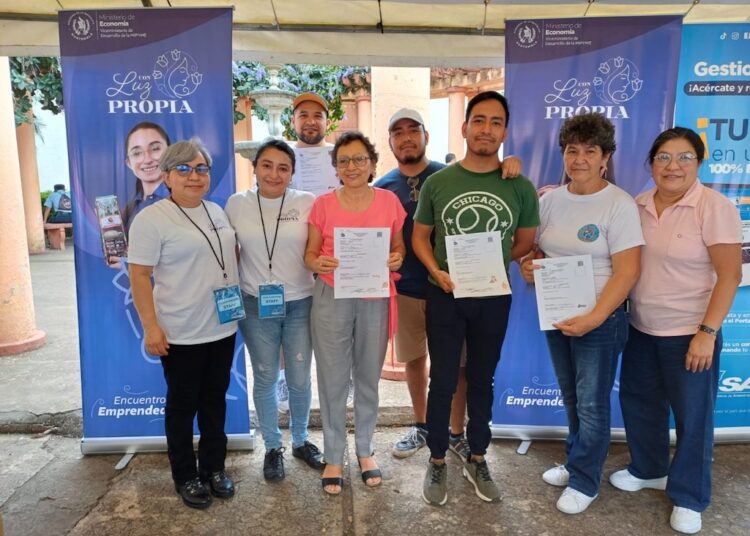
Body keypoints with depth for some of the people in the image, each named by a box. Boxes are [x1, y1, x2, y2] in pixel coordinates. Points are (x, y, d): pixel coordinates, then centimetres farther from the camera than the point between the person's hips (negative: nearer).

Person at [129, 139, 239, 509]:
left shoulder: (217, 212, 9)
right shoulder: (151, 219, -11)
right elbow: (140, 276, -13)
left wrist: (240, 299, 14)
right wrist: (150, 326, -17)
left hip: (223, 328, 6)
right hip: (181, 334, -6)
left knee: (215, 400, 16)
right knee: (182, 405, 10)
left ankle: (214, 468, 33)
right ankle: (185, 477, 28)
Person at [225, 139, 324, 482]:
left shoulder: (307, 203, -5)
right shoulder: (237, 204, 0)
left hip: (300, 303, 0)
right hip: (256, 306, 1)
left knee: (300, 380, 9)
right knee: (265, 379, 12)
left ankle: (301, 441, 35)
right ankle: (272, 447, 33)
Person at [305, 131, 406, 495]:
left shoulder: (389, 201, 1)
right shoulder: (323, 205, -2)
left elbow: (399, 248, 9)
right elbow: (309, 253, 2)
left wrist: (397, 259, -13)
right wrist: (318, 263, -20)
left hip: (375, 300, 1)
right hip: (331, 299, -1)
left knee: (368, 378, 14)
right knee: (333, 380, 6)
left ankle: (365, 450, 34)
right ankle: (333, 457, 25)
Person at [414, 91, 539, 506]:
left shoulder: (520, 188, -3)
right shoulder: (437, 182, -3)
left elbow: (526, 241, 7)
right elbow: (419, 235, 4)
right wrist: (437, 273, -12)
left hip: (494, 298, 1)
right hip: (444, 295, -1)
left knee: (482, 379, 15)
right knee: (443, 380, 7)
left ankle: (477, 460, 33)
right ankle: (437, 462, 26)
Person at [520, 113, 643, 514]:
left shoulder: (619, 204, -13)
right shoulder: (550, 199, 4)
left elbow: (627, 272, -18)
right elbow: (535, 249, 14)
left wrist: (593, 318, -25)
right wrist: (528, 265, -9)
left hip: (600, 319, -5)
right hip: (555, 315, 6)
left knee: (591, 403, 6)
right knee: (572, 398, 19)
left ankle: (584, 482, 24)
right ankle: (577, 463, 39)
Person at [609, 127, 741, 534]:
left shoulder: (715, 207, -14)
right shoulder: (637, 205, 2)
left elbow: (729, 275, -16)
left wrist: (708, 333, -19)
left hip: (688, 333, -6)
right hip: (641, 328, 6)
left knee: (692, 415, 8)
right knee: (638, 401, 18)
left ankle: (688, 498, 28)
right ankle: (648, 470, 41)